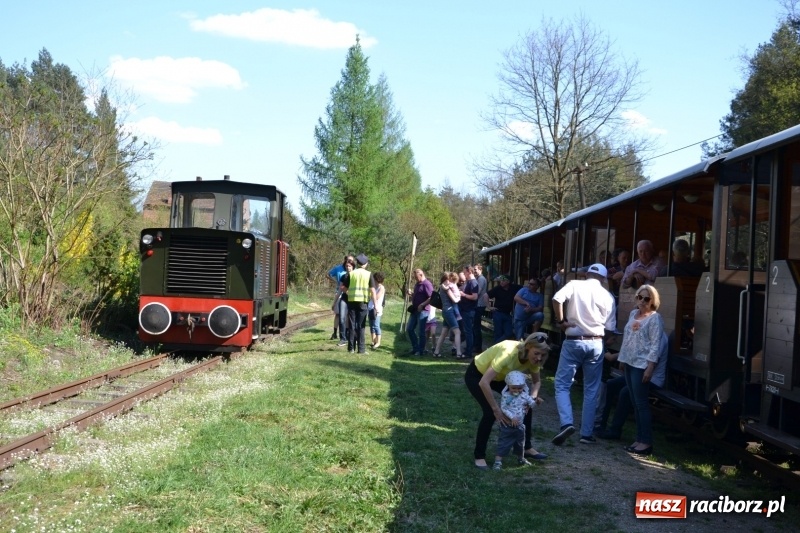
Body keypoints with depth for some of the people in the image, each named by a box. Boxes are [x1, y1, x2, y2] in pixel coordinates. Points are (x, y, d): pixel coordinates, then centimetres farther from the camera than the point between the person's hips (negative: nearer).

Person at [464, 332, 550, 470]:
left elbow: (536, 381, 0)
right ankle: (479, 456, -7)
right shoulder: (509, 353, -40)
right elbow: (484, 383, -42)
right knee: (490, 412, -23)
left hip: (499, 376, 7)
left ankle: (526, 448, 15)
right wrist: (496, 409, -37)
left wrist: (533, 396, -21)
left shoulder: (532, 358, -19)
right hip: (476, 375, -7)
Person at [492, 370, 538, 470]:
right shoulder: (506, 396, -15)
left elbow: (532, 404, -2)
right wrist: (512, 417, -24)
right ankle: (498, 461, -3)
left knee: (520, 442, 21)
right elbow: (503, 408, -18)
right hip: (508, 425, -4)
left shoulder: (524, 395, -4)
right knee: (504, 443, -5)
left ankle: (521, 458, 41)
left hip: (520, 425, 4)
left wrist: (536, 402, -19)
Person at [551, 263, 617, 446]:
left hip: (573, 341, -2)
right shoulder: (608, 296, 7)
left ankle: (566, 423, -16)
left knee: (562, 384, 4)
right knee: (591, 389, 11)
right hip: (596, 344, 2)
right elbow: (610, 328, 4)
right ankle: (586, 433, 12)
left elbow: (557, 298, -19)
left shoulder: (575, 285, 0)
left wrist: (561, 321, -7)